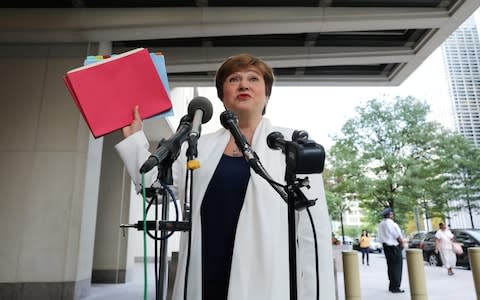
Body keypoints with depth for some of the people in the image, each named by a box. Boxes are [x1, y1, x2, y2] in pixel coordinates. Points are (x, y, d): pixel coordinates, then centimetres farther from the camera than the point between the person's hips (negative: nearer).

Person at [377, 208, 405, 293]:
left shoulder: (381, 224, 8)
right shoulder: (391, 223, -18)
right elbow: (398, 236, -15)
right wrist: (402, 243, 0)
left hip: (386, 246, 8)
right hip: (394, 246, -8)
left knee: (390, 266, 15)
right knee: (397, 266, -2)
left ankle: (391, 286, 22)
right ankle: (396, 287, -1)